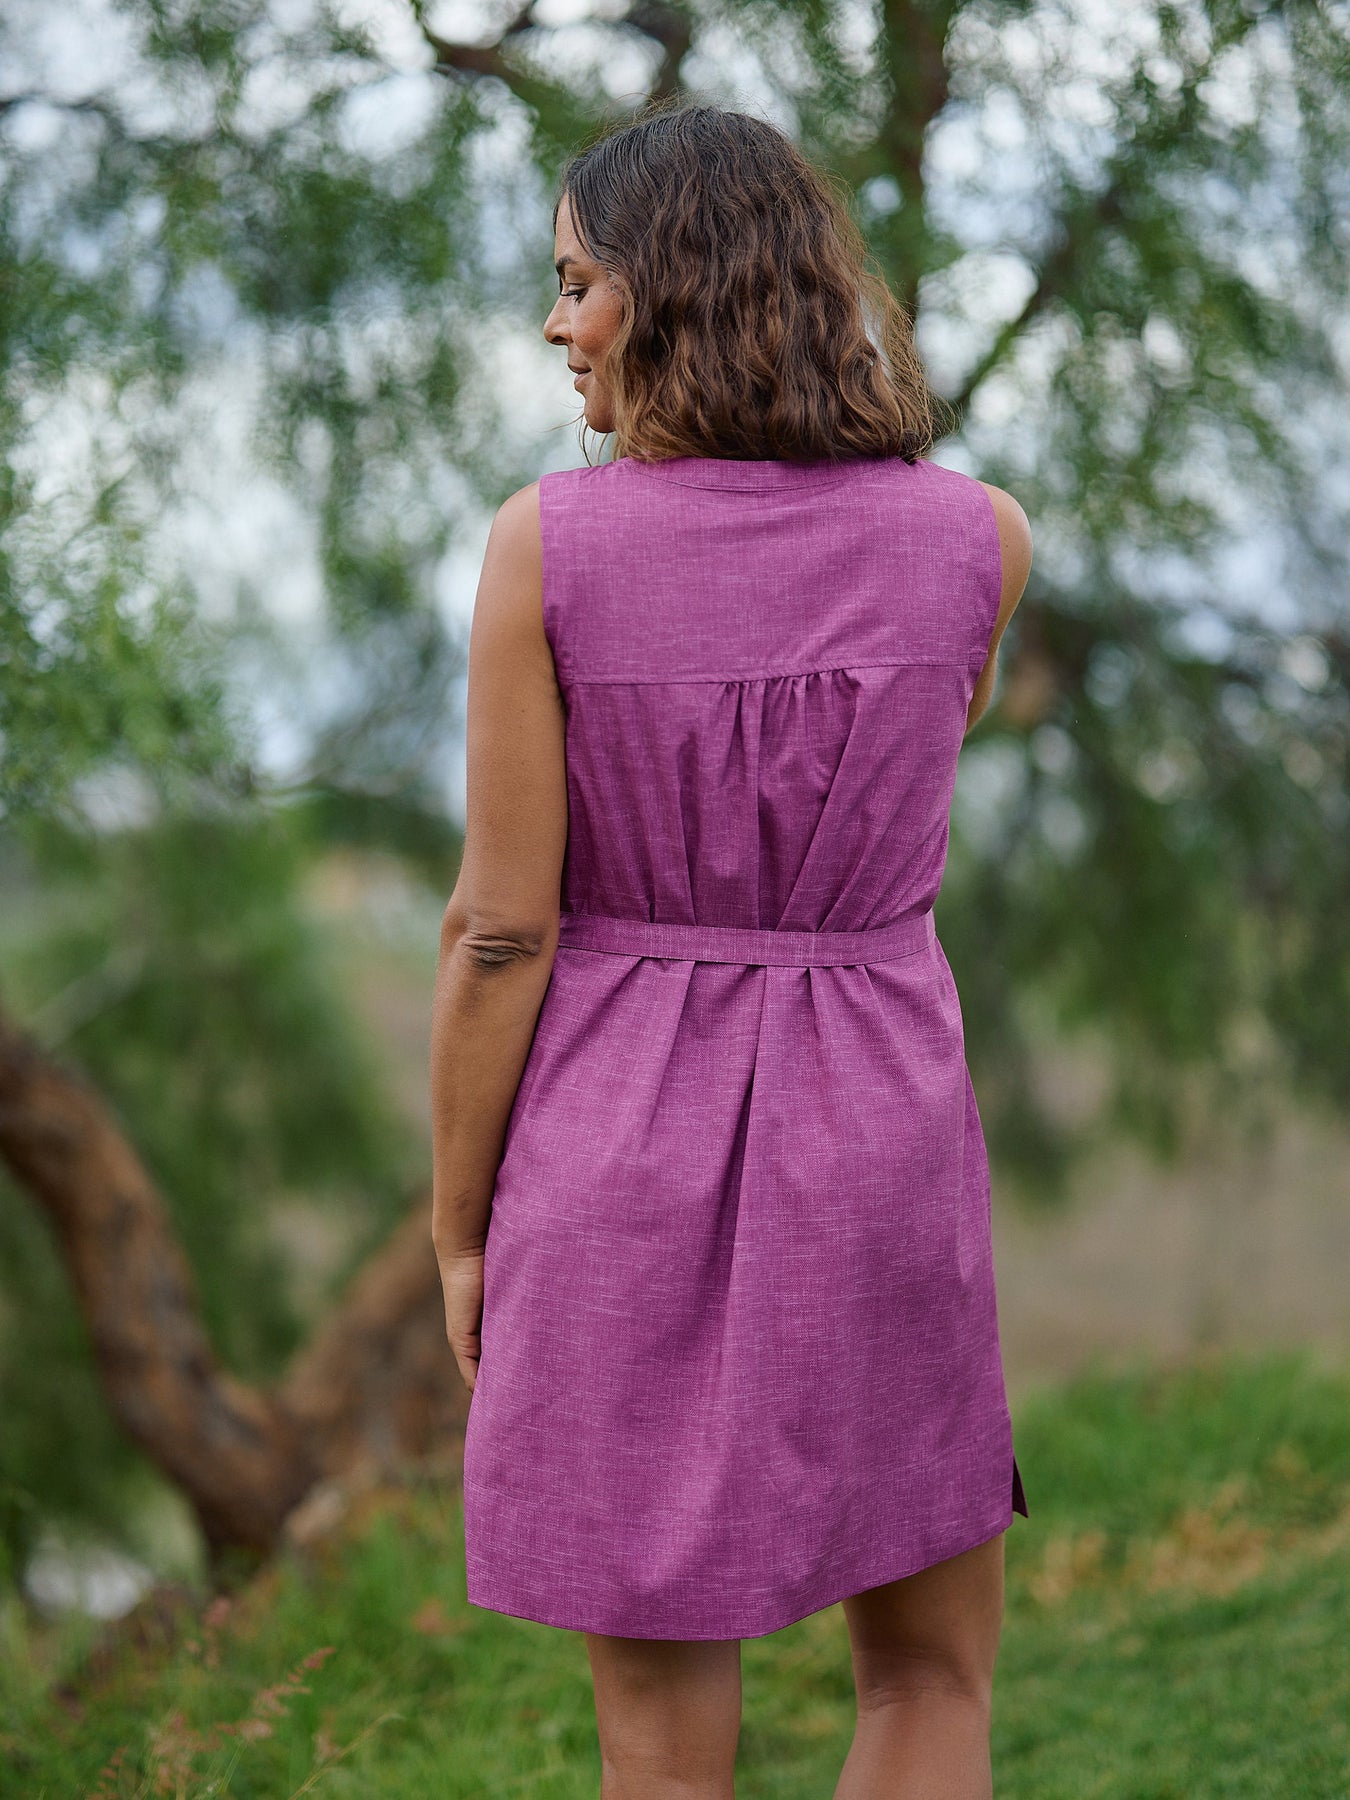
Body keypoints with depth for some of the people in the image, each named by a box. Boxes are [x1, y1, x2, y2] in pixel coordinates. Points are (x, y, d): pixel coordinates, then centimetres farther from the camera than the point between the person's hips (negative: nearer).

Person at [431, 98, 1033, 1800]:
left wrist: (459, 1231, 3)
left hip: (622, 1156, 0)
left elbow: (500, 929, -10)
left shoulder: (547, 541, -11)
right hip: (872, 1148, 1)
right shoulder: (981, 534, -4)